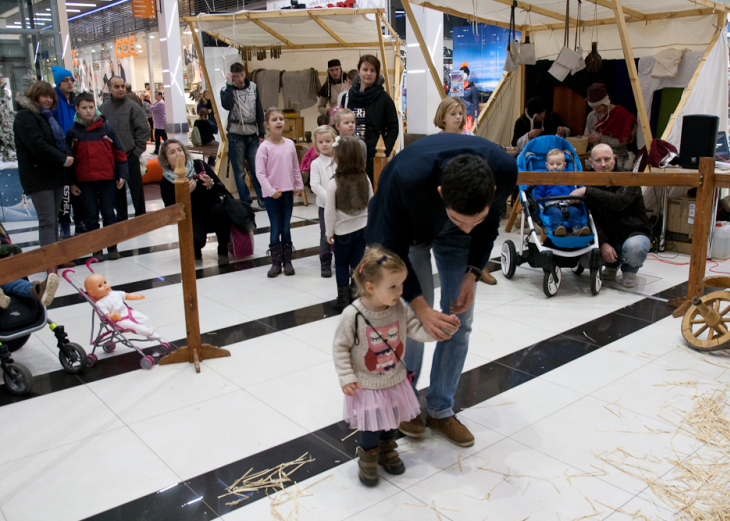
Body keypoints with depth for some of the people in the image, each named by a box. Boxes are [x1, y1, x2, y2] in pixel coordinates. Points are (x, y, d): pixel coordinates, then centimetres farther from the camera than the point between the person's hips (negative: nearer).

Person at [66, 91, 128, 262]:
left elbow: (119, 152, 4)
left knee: (108, 214, 5)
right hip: (84, 182, 1)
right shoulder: (73, 132, 3)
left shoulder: (106, 128, 2)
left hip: (107, 179, -1)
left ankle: (112, 247, 17)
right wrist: (72, 182, 4)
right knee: (91, 216, 6)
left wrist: (122, 174, -1)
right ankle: (96, 249, 14)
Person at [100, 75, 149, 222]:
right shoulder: (103, 108, 3)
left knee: (136, 188, 4)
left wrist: (137, 151, -8)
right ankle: (121, 218, 25)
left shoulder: (133, 107, -5)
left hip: (130, 156, -3)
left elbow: (143, 131, -6)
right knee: (117, 190, 13)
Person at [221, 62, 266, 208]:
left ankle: (263, 199, 7)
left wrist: (261, 133, 8)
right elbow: (227, 105, -24)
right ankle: (245, 201, 8)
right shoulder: (227, 90, -2)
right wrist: (229, 85, -20)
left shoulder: (253, 87, 8)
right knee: (239, 172, 1)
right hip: (236, 136, -2)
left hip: (252, 135, 2)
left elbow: (259, 111, 11)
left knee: (256, 169, -1)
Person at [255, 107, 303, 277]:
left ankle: (287, 261, 18)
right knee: (275, 229, 0)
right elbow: (260, 173, -12)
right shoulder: (264, 147, -10)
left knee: (286, 228, 8)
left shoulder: (290, 144, 4)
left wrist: (299, 185, 8)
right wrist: (271, 190, -17)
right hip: (271, 194, -4)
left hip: (288, 192, 4)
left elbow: (296, 167, 13)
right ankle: (276, 262, 11)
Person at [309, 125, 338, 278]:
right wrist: (328, 199, -19)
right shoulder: (316, 163, -2)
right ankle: (325, 265, 13)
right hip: (324, 205, -1)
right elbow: (315, 185, -11)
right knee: (326, 235, 2)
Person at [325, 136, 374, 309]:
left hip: (343, 231, -3)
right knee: (357, 262, 12)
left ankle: (343, 298, 15)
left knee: (341, 264, 13)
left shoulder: (334, 183, -18)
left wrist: (329, 232, -1)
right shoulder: (364, 179, -6)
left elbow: (330, 211, -13)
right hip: (363, 228, 3)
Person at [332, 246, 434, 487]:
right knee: (372, 428, 8)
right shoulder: (353, 315, -25)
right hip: (367, 386, -4)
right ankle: (368, 458, 39)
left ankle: (387, 450, 52)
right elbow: (340, 347, -14)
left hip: (395, 381, 5)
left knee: (392, 422, 23)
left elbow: (418, 330, -11)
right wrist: (347, 378, -15)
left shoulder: (400, 308, -13)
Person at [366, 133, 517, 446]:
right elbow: (393, 248, -28)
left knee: (460, 321, 0)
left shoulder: (504, 170, -34)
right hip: (408, 226, -3)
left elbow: (490, 223, -10)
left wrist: (472, 274, -19)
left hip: (451, 234, 3)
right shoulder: (406, 178, -44)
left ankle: (441, 409, 18)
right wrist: (421, 307, -36)